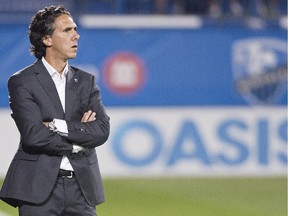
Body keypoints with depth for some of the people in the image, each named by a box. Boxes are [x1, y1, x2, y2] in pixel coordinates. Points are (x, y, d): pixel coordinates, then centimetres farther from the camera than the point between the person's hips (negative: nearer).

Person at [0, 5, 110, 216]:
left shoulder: (86, 81, 14)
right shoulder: (22, 82, -1)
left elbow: (103, 129, 0)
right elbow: (33, 135, -13)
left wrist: (59, 126, -11)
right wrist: (78, 141, -4)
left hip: (81, 185, 4)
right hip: (40, 187, -4)